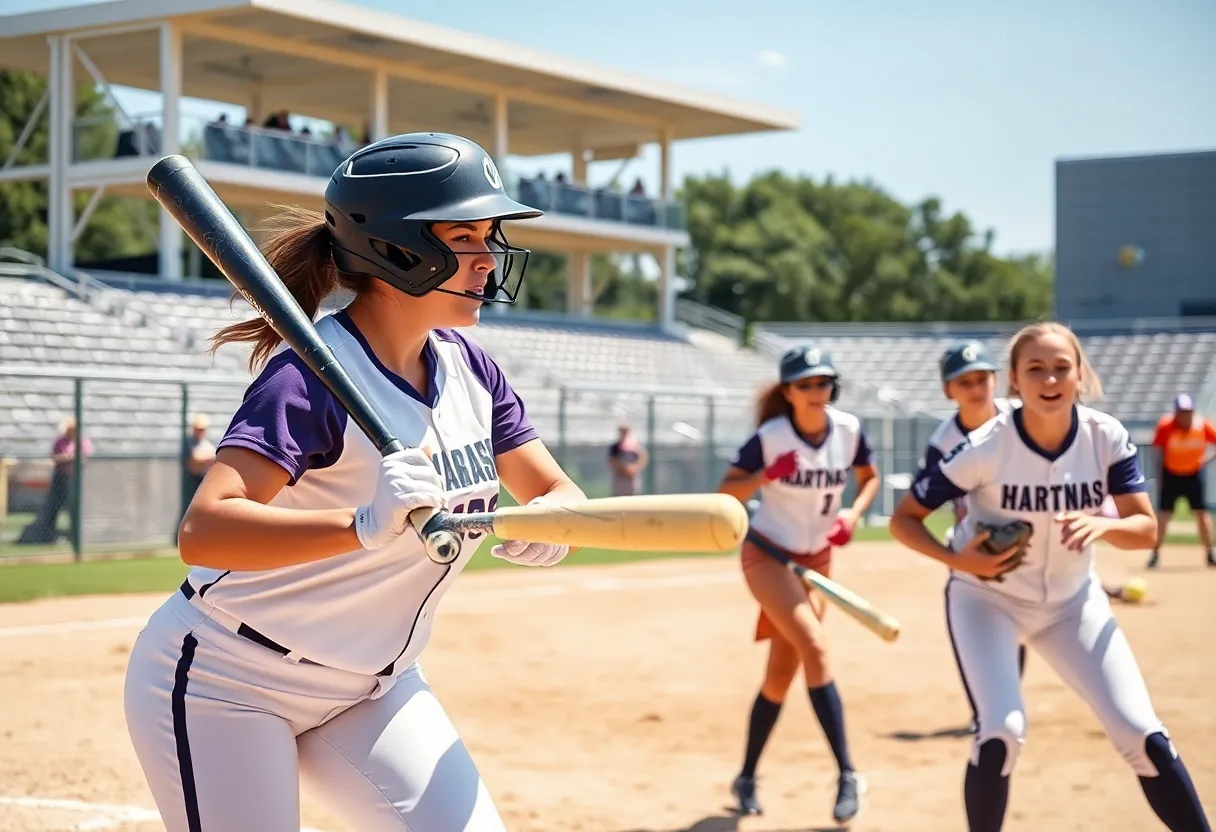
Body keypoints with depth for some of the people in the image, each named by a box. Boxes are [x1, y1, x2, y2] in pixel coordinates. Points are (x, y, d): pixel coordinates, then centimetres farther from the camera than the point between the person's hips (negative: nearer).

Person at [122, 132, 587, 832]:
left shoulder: (468, 367, -1)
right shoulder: (315, 375, -24)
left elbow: (559, 491, 3)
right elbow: (203, 533, -36)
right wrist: (363, 527, -50)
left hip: (369, 687, 7)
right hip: (226, 686, -7)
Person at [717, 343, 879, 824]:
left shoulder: (849, 430, -8)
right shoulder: (769, 437, -17)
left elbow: (870, 478, 9)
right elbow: (725, 493, -12)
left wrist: (854, 514, -10)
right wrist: (765, 476, -29)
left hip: (816, 559, 4)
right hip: (767, 554, -4)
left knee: (781, 675, 7)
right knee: (815, 646, -24)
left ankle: (747, 778, 23)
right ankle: (846, 774, -20)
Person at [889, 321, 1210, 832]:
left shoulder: (1106, 436, -15)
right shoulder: (987, 448, -24)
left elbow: (1146, 528, -14)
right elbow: (903, 518, -15)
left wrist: (1101, 526, -35)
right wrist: (958, 561, -31)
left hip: (1073, 602, 3)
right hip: (986, 599, -3)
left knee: (1143, 735, -5)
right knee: (1002, 731, -22)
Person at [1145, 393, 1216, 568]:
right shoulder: (1165, 426, -19)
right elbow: (1159, 452, -10)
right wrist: (1159, 478, -12)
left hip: (1194, 474, 1)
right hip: (1170, 474, -1)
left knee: (1202, 513, 1)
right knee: (1163, 514, -4)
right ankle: (1155, 553, 5)